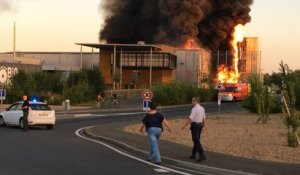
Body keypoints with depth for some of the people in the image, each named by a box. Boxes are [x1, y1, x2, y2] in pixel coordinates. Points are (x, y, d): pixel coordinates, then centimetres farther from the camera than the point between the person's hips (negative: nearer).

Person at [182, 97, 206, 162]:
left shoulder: (194, 109, -17)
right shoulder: (202, 108, 9)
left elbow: (190, 119, -20)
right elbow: (204, 118, 12)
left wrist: (184, 126, -14)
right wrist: (204, 126, 21)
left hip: (195, 125, -9)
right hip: (200, 125, 9)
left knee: (196, 141, -8)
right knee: (196, 140, 17)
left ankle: (202, 155, -14)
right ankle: (193, 155, 25)